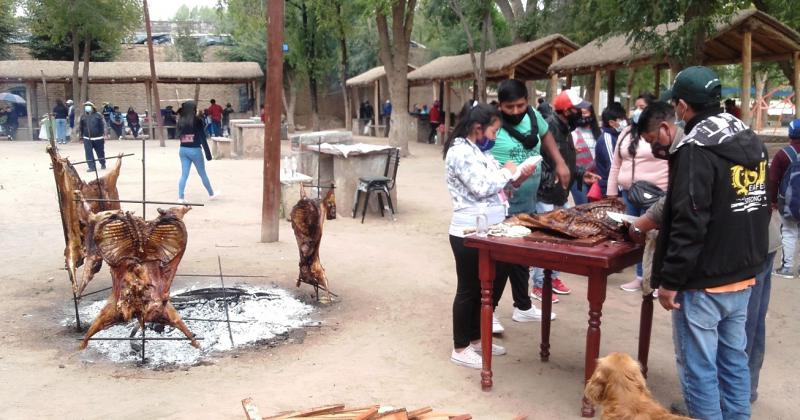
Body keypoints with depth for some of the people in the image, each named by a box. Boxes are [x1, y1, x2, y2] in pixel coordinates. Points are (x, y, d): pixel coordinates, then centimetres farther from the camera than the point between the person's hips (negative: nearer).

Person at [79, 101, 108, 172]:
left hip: (98, 138, -2)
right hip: (87, 139, 2)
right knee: (89, 153, -6)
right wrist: (81, 135, 17)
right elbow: (80, 127, 15)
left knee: (100, 152, 11)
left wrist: (105, 134, -12)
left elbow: (104, 124, -5)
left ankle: (103, 164, 35)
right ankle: (92, 167, -2)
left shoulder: (98, 115, -4)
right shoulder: (83, 117, 5)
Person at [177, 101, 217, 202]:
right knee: (203, 174, 10)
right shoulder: (197, 121, -10)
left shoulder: (181, 121, 4)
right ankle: (211, 194, 25)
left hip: (183, 150, 4)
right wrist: (208, 153, -8)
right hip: (194, 150, -4)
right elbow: (203, 138, -11)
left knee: (184, 175, 6)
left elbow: (179, 136, 8)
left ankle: (181, 197, -3)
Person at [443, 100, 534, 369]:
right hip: (469, 233, -10)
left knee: (483, 287, 17)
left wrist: (517, 179, 0)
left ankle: (475, 339, 31)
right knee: (468, 290, 0)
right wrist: (506, 172, -9)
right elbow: (482, 187, -23)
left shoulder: (478, 151, 13)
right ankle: (460, 348, 12)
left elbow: (494, 188, 15)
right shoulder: (460, 152, -17)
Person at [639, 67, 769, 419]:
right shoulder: (753, 143, 8)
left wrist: (670, 280, -17)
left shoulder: (697, 150, -18)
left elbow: (689, 225, -22)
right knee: (734, 359, 17)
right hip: (742, 275, 8)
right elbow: (760, 209, 17)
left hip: (703, 281, -8)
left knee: (698, 366, 2)